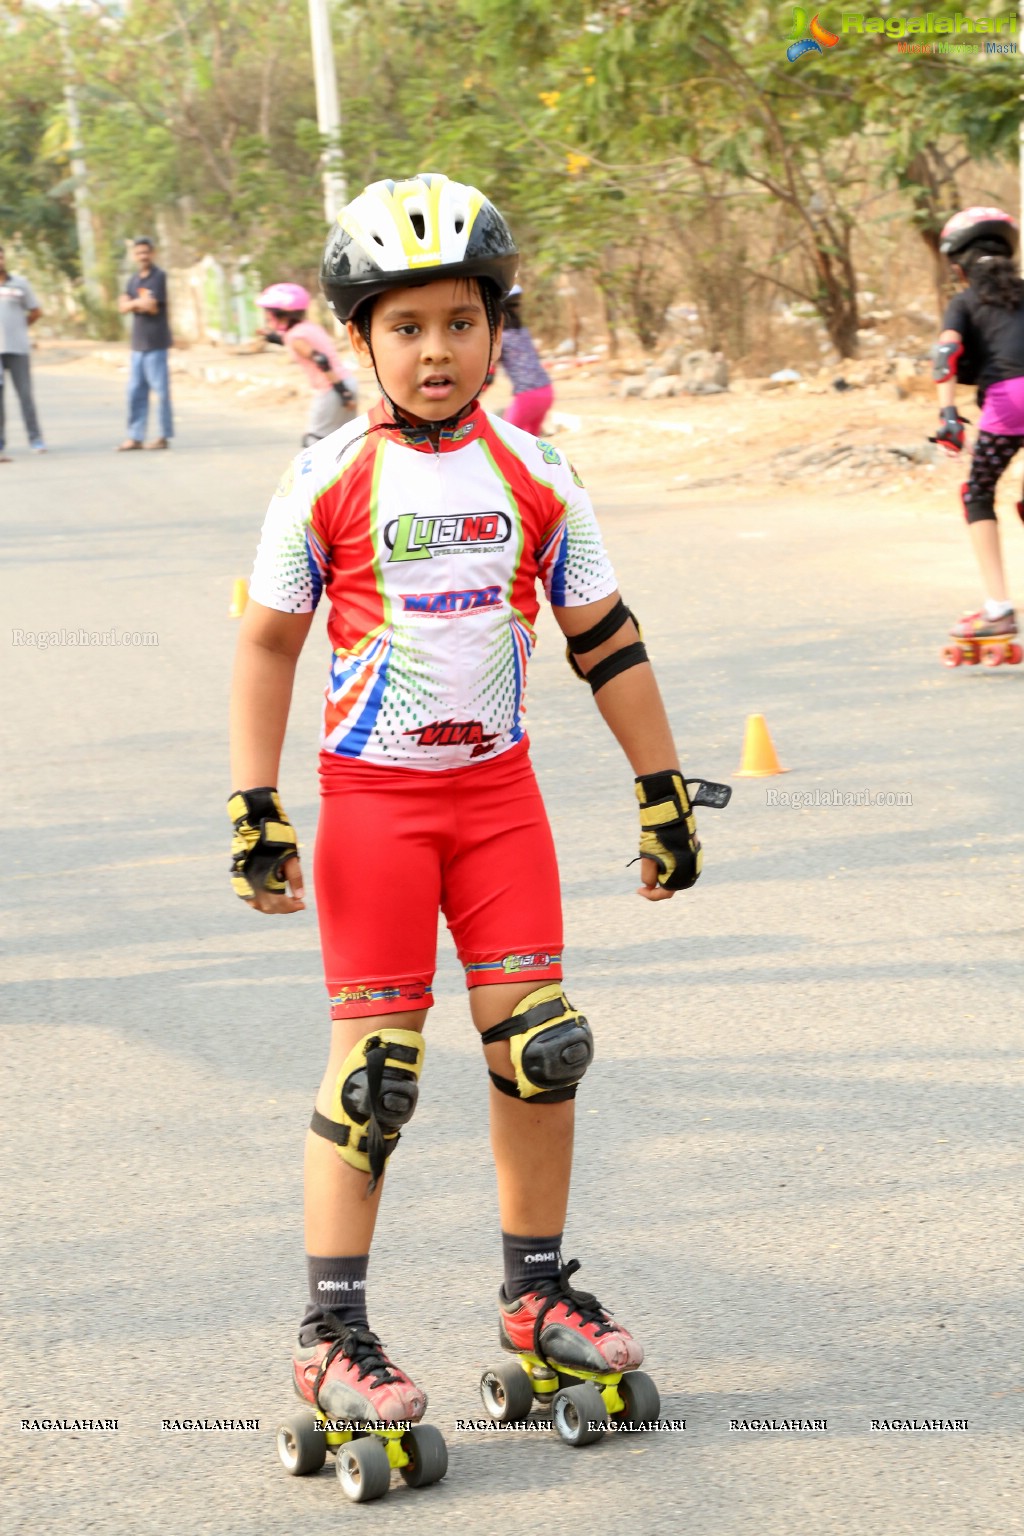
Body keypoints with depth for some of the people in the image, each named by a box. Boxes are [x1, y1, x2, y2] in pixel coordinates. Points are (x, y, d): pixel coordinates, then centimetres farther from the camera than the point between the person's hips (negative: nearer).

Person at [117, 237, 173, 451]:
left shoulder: (159, 277, -6)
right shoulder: (134, 279, 16)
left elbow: (153, 307, -14)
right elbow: (123, 306, 6)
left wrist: (133, 303, -1)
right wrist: (140, 302, -10)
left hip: (155, 344, -7)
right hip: (138, 343, 7)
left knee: (160, 390, -4)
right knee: (135, 391, 5)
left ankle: (164, 436, 1)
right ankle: (135, 437, 8)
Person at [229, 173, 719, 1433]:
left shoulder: (532, 478, 2)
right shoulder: (327, 482, -6)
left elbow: (605, 640, 8)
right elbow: (267, 643, 0)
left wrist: (663, 792, 10)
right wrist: (254, 807, -6)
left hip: (498, 784, 3)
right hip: (373, 793, -3)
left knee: (538, 1041, 2)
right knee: (373, 1059, -5)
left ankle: (536, 1292, 18)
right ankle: (331, 1334, 2)